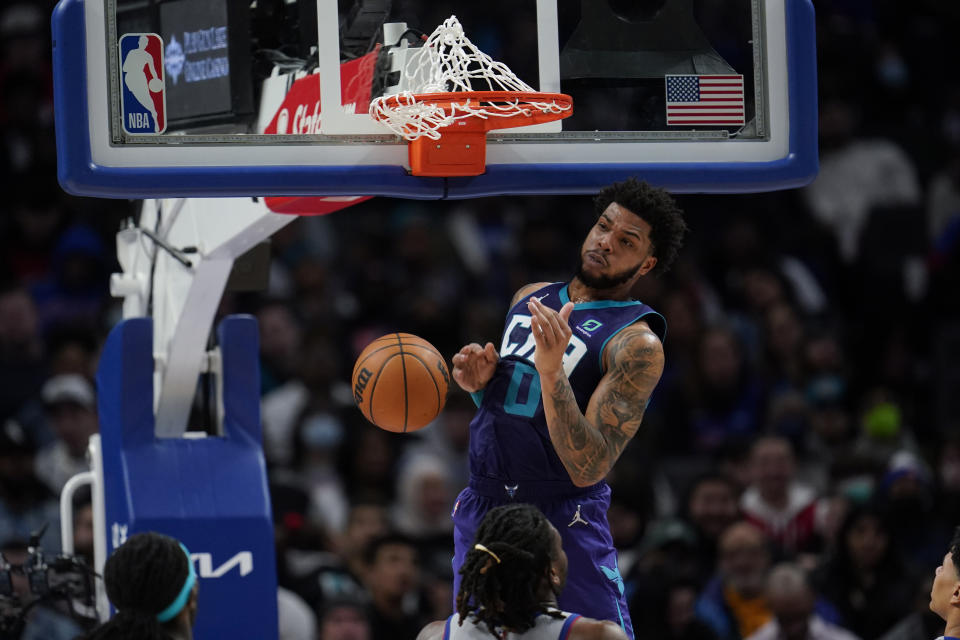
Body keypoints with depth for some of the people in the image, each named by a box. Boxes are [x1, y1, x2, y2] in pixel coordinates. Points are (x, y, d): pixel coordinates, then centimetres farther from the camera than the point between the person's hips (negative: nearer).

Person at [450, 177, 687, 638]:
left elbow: (588, 470, -21)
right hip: (480, 511, 6)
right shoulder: (530, 298, 10)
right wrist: (480, 380, 1)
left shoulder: (636, 343, -12)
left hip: (563, 521, -6)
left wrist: (551, 372, -31)